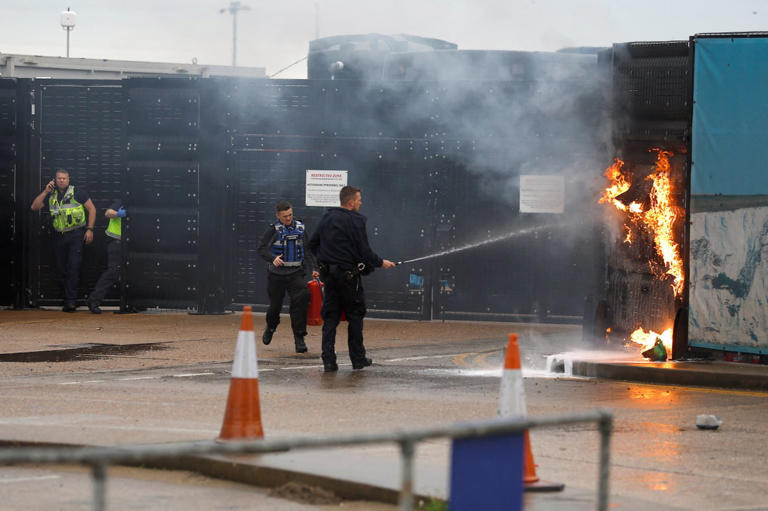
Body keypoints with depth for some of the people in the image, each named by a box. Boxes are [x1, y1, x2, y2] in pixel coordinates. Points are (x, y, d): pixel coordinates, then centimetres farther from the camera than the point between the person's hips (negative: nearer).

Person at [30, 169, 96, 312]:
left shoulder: (77, 192, -1)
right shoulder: (51, 195, 11)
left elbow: (92, 209, 1)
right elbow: (34, 207, 6)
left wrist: (89, 229, -6)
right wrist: (45, 192, -3)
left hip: (76, 234, -5)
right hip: (59, 236, 5)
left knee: (73, 267, -14)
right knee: (60, 269, 5)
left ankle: (70, 301, -15)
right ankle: (70, 299, 15)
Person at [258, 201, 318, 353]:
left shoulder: (300, 228, 6)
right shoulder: (273, 230, -5)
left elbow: (307, 250, 12)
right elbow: (262, 249, -13)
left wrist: (312, 269, 2)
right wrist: (273, 258, -32)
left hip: (296, 273, 2)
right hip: (276, 274, -2)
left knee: (299, 303, -14)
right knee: (275, 305, 8)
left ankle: (299, 338, -9)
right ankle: (270, 328, 41)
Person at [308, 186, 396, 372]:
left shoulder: (326, 218, 8)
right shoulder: (355, 221, -12)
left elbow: (313, 245, 13)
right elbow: (364, 252, -14)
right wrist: (381, 263, 2)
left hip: (328, 274, 5)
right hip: (348, 275, -5)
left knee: (330, 317, 6)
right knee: (355, 316, 8)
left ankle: (328, 361, -1)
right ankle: (358, 359, 14)